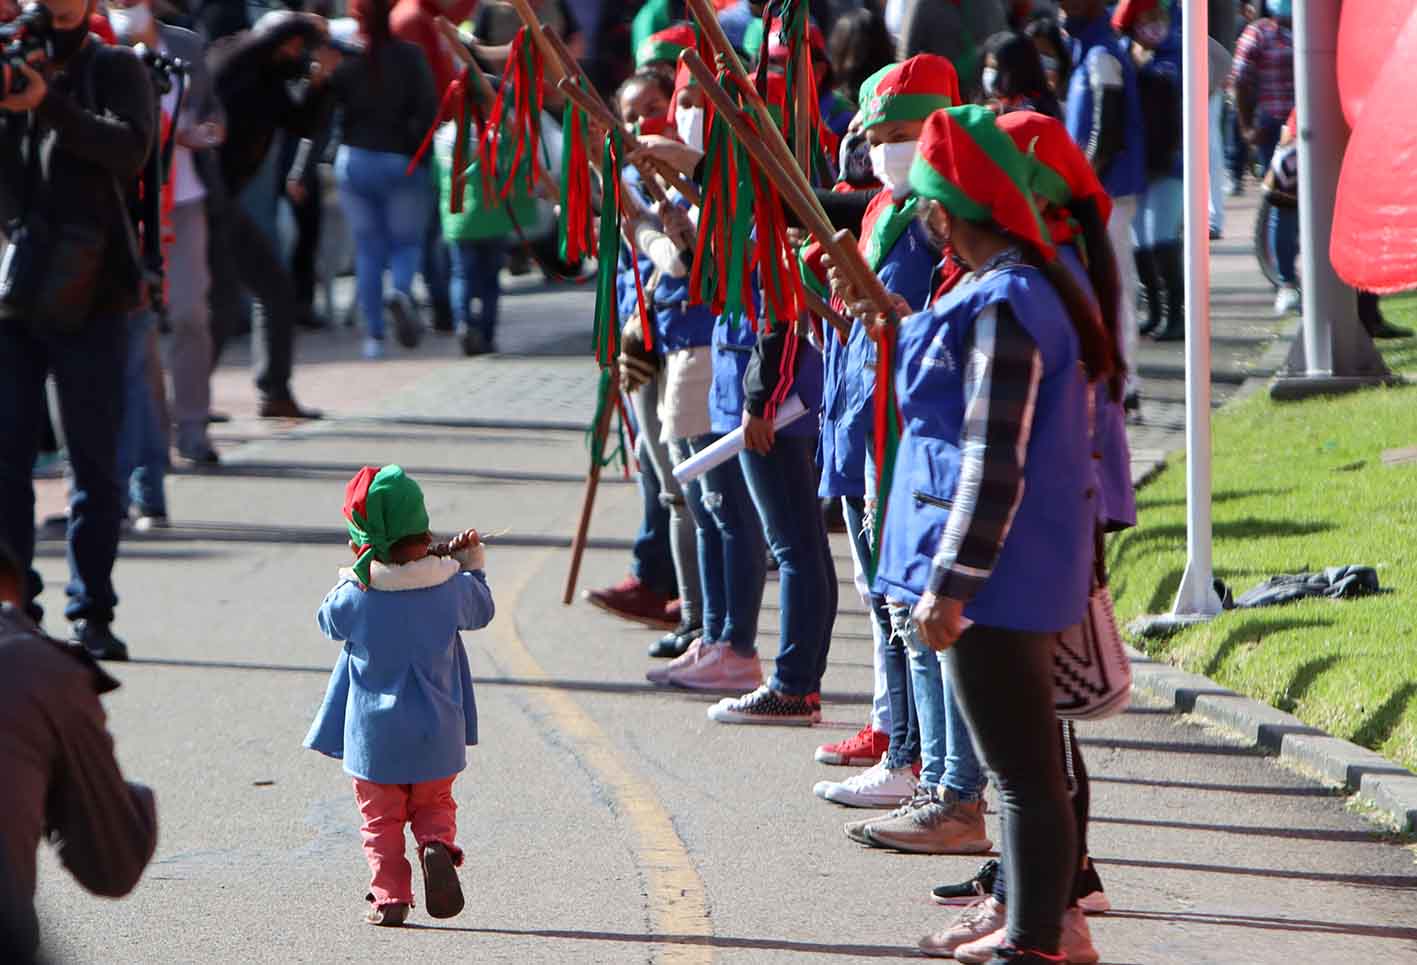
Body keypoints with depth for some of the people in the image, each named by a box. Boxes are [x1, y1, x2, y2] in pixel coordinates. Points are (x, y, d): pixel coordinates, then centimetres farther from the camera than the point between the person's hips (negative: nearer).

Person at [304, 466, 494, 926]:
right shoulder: (452, 586, -9)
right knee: (434, 804, 18)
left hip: (374, 736, -2)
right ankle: (438, 845, -11)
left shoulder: (355, 594, -15)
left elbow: (328, 621, 6)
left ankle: (390, 896, 5)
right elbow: (481, 610, 12)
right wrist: (474, 565, 25)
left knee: (381, 819, 11)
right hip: (436, 733, 2)